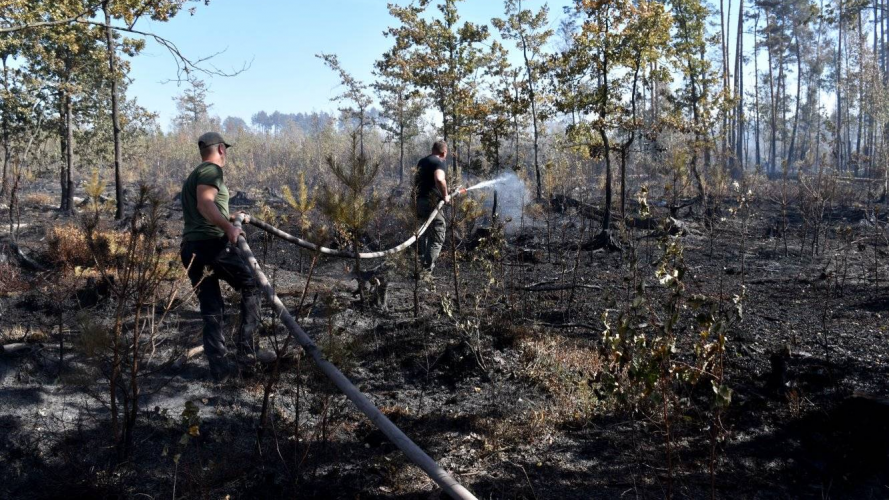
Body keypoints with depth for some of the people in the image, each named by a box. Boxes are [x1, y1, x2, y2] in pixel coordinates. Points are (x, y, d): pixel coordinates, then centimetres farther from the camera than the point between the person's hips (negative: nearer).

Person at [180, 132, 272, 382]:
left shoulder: (192, 176, 25)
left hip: (190, 248, 8)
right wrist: (229, 227, -34)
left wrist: (229, 221, 45)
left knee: (211, 310, 10)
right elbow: (205, 203, -22)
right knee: (251, 286, 9)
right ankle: (245, 348, 5)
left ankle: (219, 368, 8)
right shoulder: (212, 170, -4)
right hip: (212, 244, -8)